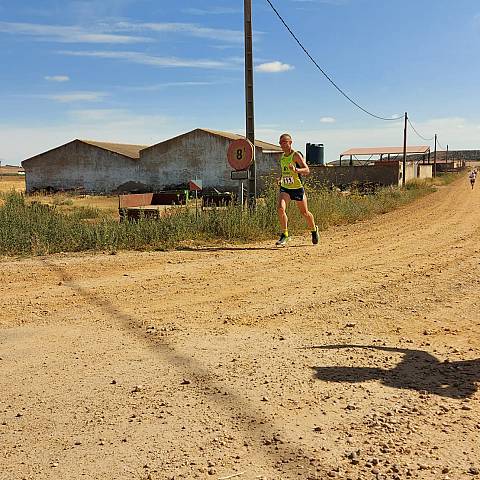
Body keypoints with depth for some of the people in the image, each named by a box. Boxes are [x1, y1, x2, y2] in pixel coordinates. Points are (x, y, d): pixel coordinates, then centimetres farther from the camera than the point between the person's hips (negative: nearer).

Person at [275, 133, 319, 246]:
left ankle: (314, 230, 38)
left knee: (304, 213, 10)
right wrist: (281, 178, 12)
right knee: (280, 208, -20)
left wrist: (296, 170, -39)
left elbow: (307, 170, -23)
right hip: (285, 188, 5)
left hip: (297, 188, -5)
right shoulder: (282, 157, 8)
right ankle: (285, 235, -12)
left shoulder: (296, 155, -12)